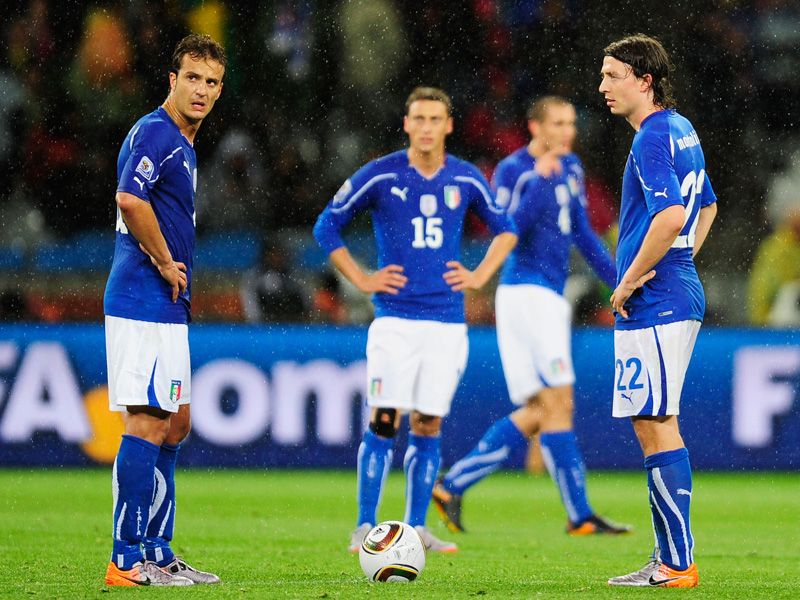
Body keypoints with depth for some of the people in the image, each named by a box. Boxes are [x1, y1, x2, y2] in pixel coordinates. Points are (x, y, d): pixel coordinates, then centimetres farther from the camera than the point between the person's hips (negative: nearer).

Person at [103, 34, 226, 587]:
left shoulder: (183, 144, 19)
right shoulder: (155, 132, -13)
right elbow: (130, 199, -28)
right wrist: (166, 265, -18)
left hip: (167, 306, 11)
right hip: (146, 305, -11)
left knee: (175, 423, 14)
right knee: (147, 423, -11)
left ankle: (156, 552, 18)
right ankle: (128, 561, -10)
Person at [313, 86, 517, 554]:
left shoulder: (466, 179, 6)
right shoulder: (380, 176, -2)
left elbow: (506, 230, 21)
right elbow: (327, 226, 6)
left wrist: (479, 277, 9)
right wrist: (362, 280, 0)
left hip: (447, 320, 3)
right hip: (395, 318, -3)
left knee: (428, 427, 4)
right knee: (384, 422, -9)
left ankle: (416, 528, 11)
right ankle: (365, 527, -5)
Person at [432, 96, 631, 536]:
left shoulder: (570, 169, 14)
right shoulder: (512, 171, -9)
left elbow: (582, 233, 22)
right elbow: (509, 231, -20)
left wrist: (619, 282, 19)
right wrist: (542, 178, -24)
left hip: (549, 297, 9)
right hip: (525, 290, -9)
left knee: (535, 413, 8)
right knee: (558, 404, -10)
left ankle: (452, 485, 13)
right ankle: (579, 515, -9)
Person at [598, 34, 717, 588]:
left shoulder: (653, 138, -16)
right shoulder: (682, 131, 16)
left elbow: (670, 217, -27)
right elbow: (707, 206, 28)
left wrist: (630, 282, -18)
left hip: (653, 305, -10)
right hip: (682, 296, 10)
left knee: (655, 426, -7)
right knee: (657, 425, 14)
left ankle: (677, 565, -6)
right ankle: (671, 556, 17)